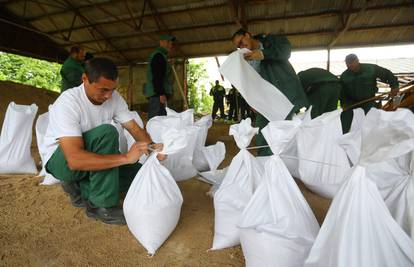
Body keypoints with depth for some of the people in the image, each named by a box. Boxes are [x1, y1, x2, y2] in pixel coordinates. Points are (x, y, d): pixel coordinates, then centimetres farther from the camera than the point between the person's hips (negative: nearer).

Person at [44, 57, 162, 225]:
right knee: (106, 132, -34)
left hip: (95, 155, 6)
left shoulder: (114, 97, -11)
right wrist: (126, 157, -43)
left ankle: (80, 187, 1)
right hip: (62, 160, -5)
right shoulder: (68, 103, -29)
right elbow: (75, 160, -38)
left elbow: (136, 129, -12)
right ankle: (101, 205, -22)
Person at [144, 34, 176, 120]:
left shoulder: (161, 55, 27)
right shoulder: (158, 55, -4)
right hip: (157, 94, -10)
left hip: (157, 93, 10)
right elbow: (157, 76, -17)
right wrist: (161, 93, -24)